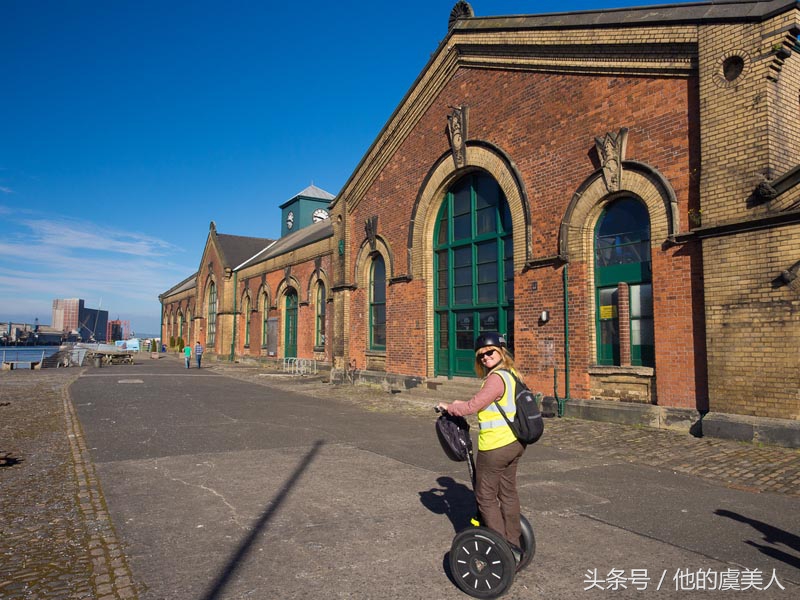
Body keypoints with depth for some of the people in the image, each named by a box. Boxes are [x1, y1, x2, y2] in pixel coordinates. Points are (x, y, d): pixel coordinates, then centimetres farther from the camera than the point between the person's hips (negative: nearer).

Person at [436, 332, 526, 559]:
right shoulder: (510, 375, 9)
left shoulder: (496, 378, -21)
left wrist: (450, 408, -3)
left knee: (486, 497, 4)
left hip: (495, 447, -9)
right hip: (514, 443, 9)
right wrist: (462, 403, 19)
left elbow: (473, 406, -19)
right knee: (508, 493, 19)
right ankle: (514, 544, 30)